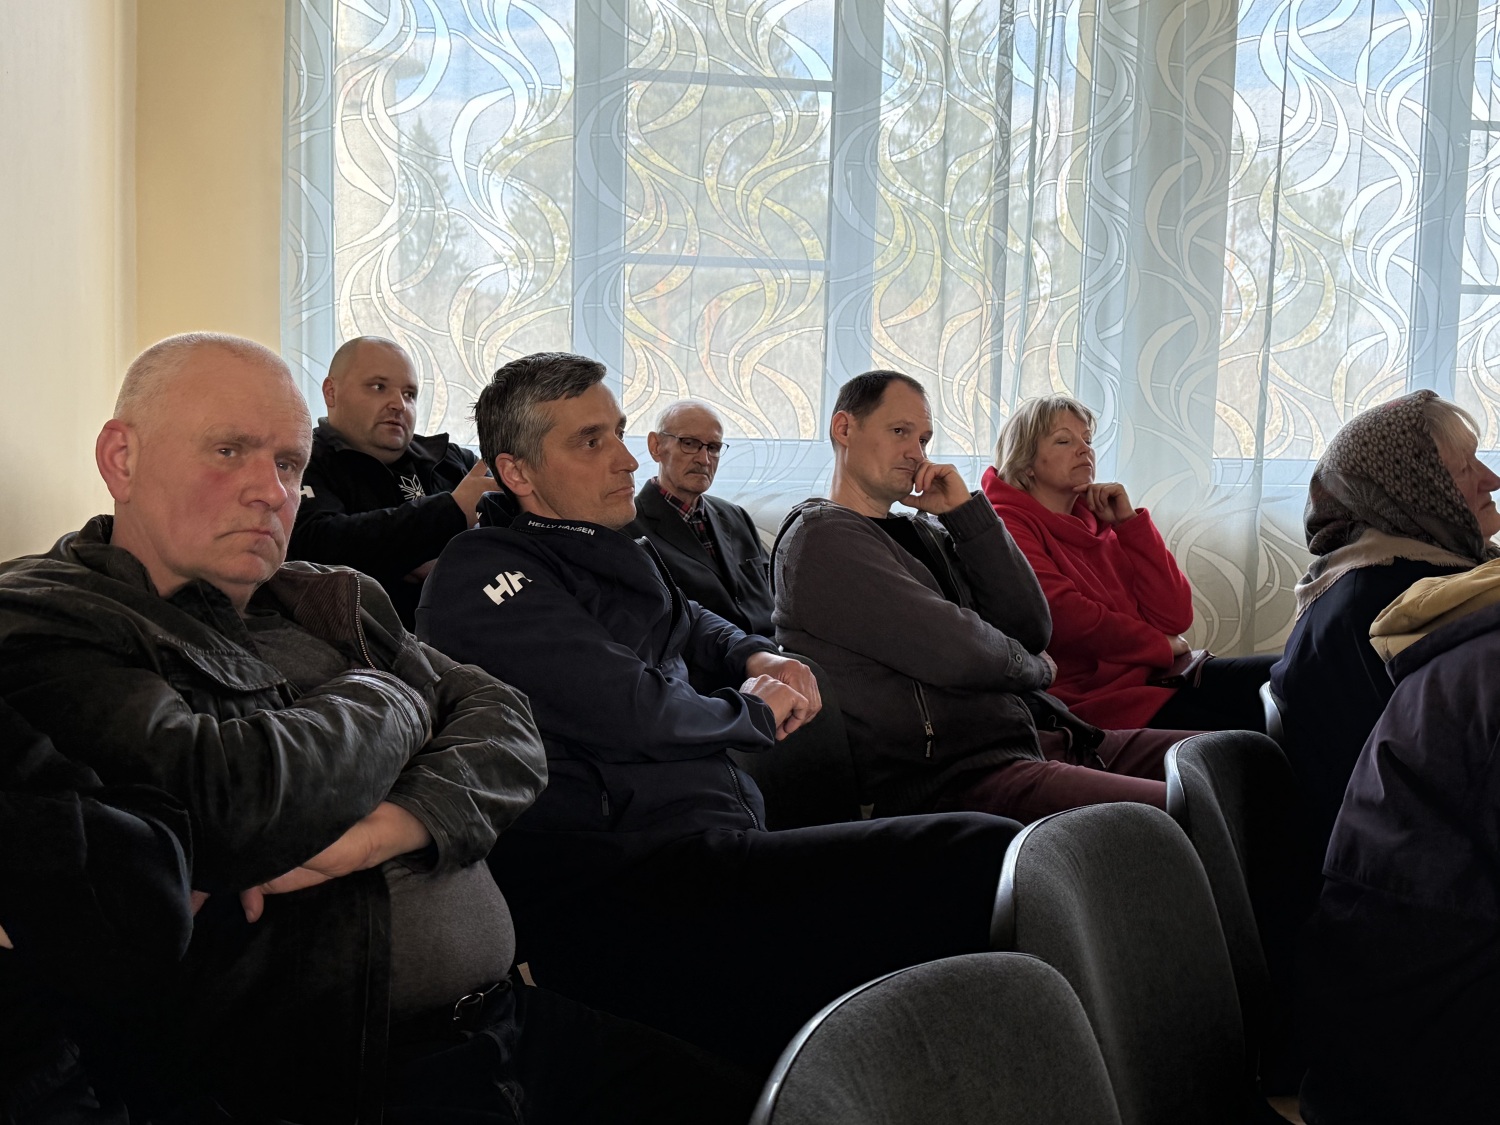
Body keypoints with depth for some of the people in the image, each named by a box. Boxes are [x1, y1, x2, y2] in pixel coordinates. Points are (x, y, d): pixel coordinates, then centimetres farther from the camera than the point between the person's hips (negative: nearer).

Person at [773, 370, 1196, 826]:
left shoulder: (922, 531, 21)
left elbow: (1032, 629, 10)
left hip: (1035, 734, 9)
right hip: (958, 774, -9)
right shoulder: (821, 536, -4)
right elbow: (953, 654, -13)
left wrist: (966, 511, 5)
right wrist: (1034, 667, 7)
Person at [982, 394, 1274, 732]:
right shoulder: (1006, 527, -4)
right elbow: (1066, 617, -18)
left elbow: (1174, 616, 8)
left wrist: (1129, 522, 2)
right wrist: (1161, 645, -3)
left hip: (1152, 675, 8)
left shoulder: (1096, 523, 18)